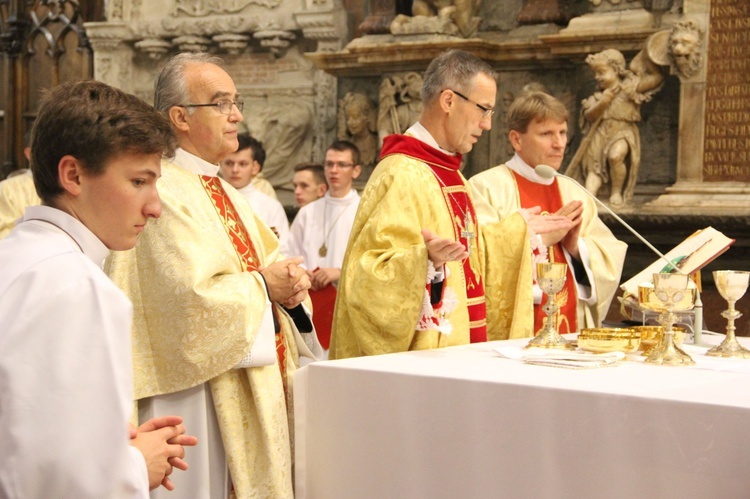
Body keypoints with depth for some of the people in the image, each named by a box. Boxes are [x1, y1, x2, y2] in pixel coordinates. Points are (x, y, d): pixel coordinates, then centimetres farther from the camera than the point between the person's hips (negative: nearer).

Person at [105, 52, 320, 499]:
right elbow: (193, 298, -24)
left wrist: (288, 281, -4)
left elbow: (265, 261, 19)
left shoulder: (225, 193, 15)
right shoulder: (164, 193, -16)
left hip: (253, 387, 9)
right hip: (201, 397, -9)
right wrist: (263, 284, -11)